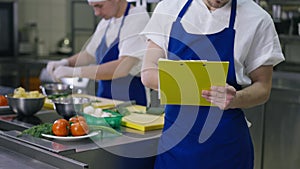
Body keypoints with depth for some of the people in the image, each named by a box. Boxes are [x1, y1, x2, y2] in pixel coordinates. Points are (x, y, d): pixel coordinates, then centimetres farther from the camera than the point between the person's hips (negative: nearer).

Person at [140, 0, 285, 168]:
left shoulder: (257, 19, -6)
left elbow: (262, 87, -1)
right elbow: (148, 73, 0)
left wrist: (235, 99, -23)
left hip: (226, 141, -1)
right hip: (174, 134, 2)